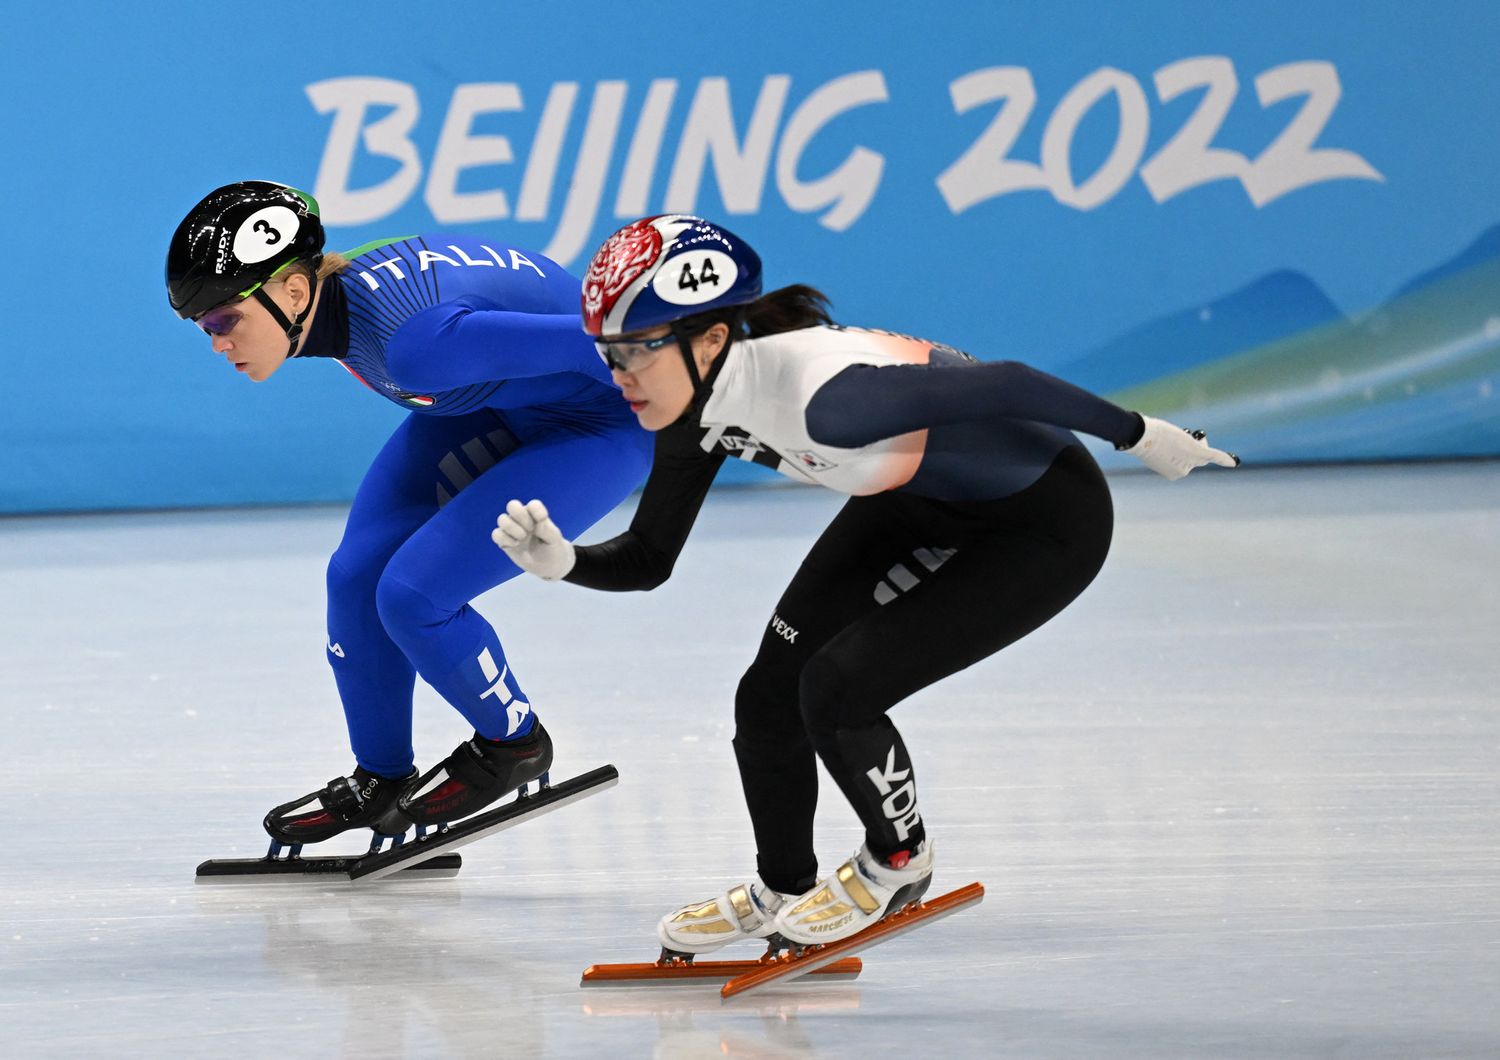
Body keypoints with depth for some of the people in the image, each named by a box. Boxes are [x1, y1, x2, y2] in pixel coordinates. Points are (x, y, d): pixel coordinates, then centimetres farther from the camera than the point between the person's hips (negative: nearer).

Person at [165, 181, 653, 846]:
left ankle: (512, 745, 11)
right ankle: (381, 781, 22)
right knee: (356, 579, 2)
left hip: (600, 423, -9)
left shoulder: (411, 339, -38)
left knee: (412, 595, -16)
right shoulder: (335, 295, -11)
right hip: (490, 408, 9)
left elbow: (585, 343, -32)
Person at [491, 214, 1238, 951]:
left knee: (835, 690, -16)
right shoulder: (697, 405, -12)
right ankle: (781, 891, 31)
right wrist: (561, 562, -22)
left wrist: (1142, 438, -20)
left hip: (1049, 523, -8)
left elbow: (1005, 386, -31)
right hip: (922, 505, 8)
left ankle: (899, 864, 13)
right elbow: (647, 560, -2)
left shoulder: (814, 393, -38)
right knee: (769, 697, 5)